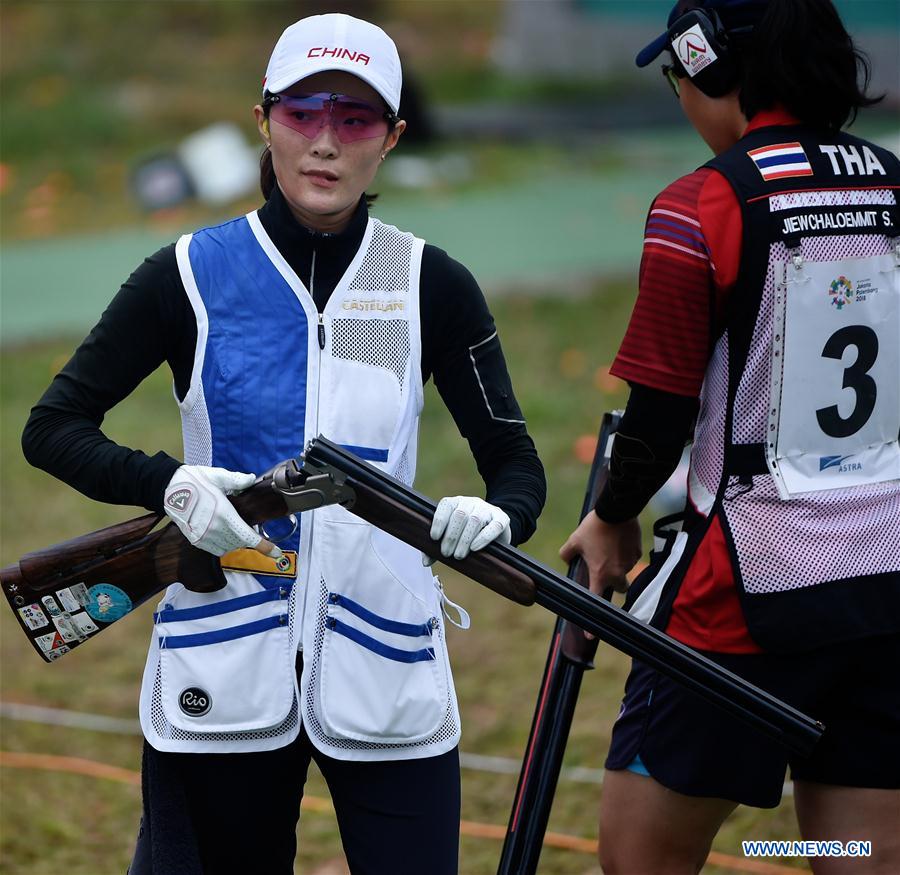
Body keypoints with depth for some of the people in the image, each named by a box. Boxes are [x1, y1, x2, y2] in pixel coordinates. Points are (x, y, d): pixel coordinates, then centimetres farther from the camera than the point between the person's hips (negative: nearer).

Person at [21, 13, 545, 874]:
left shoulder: (432, 286, 2)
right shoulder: (191, 276, -1)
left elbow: (516, 461, 3)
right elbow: (52, 427, 2)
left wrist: (496, 514, -21)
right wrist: (168, 483, -17)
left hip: (385, 670, 1)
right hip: (222, 672, -1)